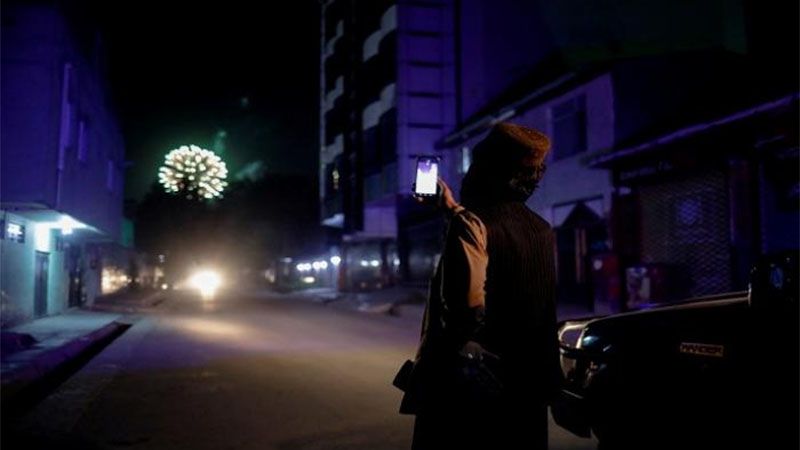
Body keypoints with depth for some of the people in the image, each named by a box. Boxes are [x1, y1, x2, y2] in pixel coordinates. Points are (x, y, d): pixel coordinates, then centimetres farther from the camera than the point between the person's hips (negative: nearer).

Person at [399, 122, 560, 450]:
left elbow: (468, 311, -29)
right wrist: (455, 211, 34)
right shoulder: (542, 231, 7)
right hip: (529, 385, 7)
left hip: (467, 388, -7)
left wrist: (426, 370, -18)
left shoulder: (472, 225, -17)